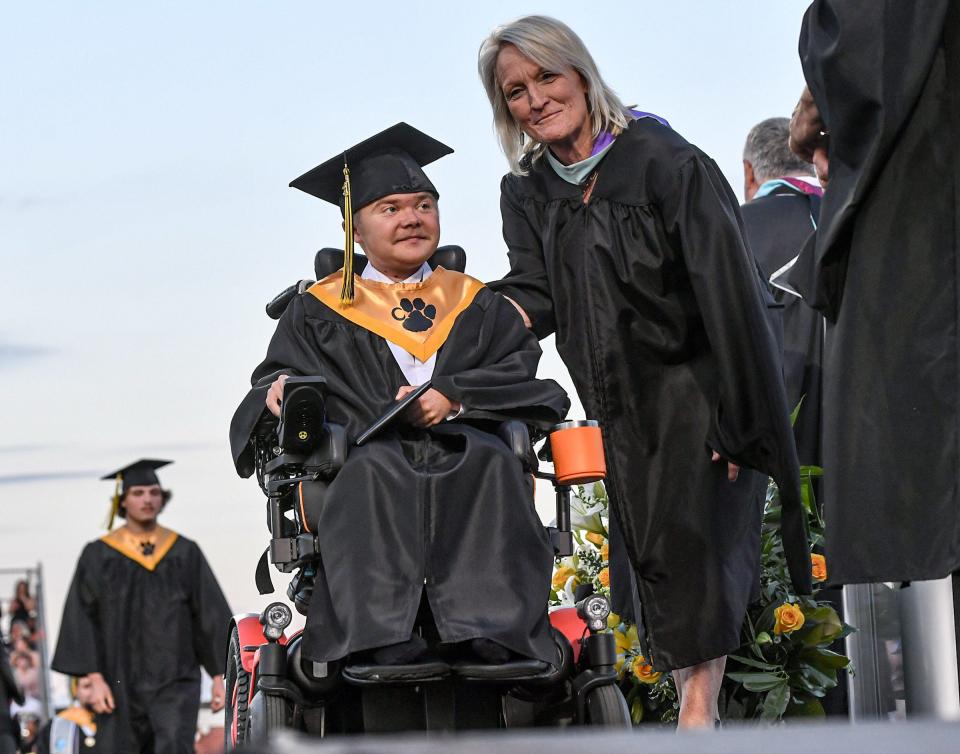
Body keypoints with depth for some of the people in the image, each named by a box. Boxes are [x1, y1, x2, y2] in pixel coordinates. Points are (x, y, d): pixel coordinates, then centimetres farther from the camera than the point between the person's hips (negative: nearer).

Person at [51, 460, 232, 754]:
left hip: (175, 680, 0)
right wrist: (94, 677, -10)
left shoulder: (185, 552, 6)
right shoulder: (98, 555, 2)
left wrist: (220, 674, 1)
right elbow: (81, 618, -1)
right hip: (120, 683, 0)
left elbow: (211, 613, 7)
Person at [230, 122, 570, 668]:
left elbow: (521, 368, 12)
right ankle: (382, 629, -50)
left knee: (490, 462, -35)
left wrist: (455, 395, -6)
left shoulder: (478, 306, 25)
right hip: (366, 473, -1)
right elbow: (280, 373, 13)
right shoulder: (319, 312, 21)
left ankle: (485, 621, -45)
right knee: (376, 466, -38)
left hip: (466, 465, 1)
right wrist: (279, 390, -12)